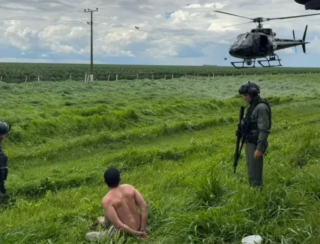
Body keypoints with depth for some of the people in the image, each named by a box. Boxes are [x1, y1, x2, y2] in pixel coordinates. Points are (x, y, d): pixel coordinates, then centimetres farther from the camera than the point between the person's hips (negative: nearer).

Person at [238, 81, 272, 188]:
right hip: (251, 144, 10)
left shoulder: (261, 107, -18)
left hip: (256, 145, -10)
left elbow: (264, 129, -23)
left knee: (254, 174, -6)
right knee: (252, 173, 14)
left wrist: (259, 148, -26)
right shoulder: (254, 106, 14)